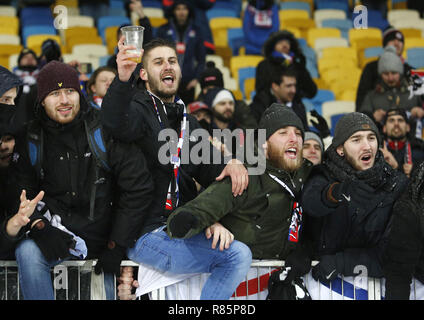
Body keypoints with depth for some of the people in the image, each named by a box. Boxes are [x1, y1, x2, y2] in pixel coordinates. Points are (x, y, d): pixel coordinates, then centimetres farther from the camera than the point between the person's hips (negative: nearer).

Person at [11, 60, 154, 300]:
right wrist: (39, 226, -16)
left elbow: (138, 188, -7)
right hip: (58, 233, 1)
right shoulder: (31, 140, 3)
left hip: (104, 232, -1)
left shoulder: (105, 130, -6)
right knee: (28, 252, -26)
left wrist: (117, 245, -9)